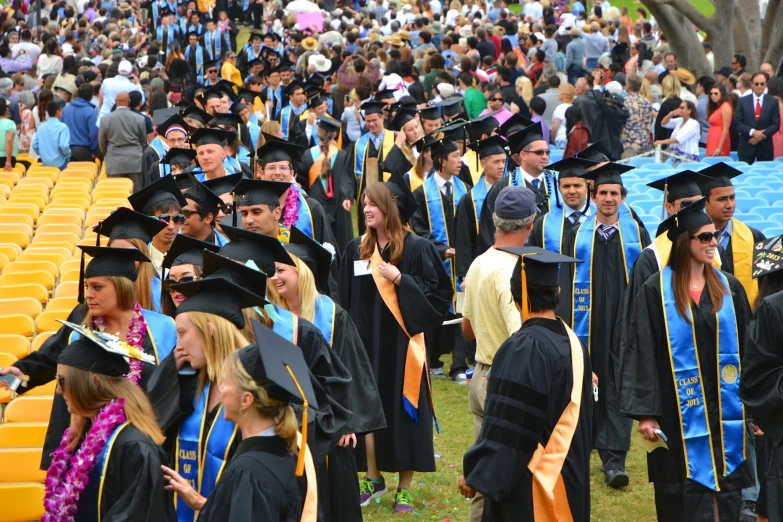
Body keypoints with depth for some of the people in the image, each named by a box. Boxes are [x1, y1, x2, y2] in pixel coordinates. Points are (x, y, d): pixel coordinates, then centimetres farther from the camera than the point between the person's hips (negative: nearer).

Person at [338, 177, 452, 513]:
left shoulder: (416, 248, -7)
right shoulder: (356, 249, 6)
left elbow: (440, 292, -9)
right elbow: (346, 298, 11)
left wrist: (400, 279, -19)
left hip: (401, 343, -4)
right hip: (365, 342, 4)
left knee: (403, 410, 1)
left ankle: (404, 489, 11)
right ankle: (374, 479, 22)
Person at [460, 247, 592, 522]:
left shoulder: (522, 350, -21)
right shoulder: (572, 342, 3)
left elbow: (507, 426, -20)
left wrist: (475, 475, -12)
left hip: (529, 484, -8)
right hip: (569, 476, 8)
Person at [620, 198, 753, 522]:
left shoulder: (729, 289, 7)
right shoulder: (656, 291, -5)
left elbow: (747, 349, 7)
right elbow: (642, 352, -8)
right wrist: (644, 411, -13)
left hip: (725, 411, 3)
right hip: (679, 413, -3)